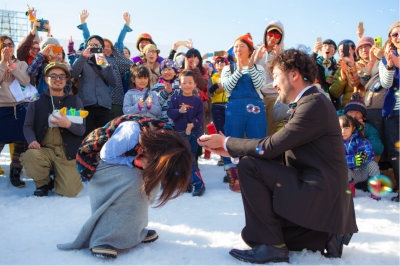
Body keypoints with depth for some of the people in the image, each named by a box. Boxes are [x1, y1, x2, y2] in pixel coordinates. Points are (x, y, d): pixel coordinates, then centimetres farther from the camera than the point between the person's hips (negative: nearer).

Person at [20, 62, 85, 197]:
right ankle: (43, 183, -1)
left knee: (70, 192, -16)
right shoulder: (37, 101, 11)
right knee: (30, 156, -35)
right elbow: (28, 126, 8)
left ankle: (58, 181, 24)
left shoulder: (75, 101, 11)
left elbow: (82, 129, 4)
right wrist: (32, 140, -13)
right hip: (43, 149, 1)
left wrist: (68, 124, -17)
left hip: (66, 152, 0)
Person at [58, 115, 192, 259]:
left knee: (151, 181, -9)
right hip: (96, 156, -7)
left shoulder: (169, 137, -19)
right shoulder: (132, 133, -40)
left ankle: (134, 230, 2)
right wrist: (134, 161, -30)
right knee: (132, 182, -29)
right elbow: (107, 155, -24)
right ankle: (104, 239, -23)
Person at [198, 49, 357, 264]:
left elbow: (270, 147, -22)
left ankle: (272, 246, -11)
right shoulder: (307, 103, 14)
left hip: (320, 195, -10)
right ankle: (326, 236, 13)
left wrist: (226, 142, -9)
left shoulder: (315, 104, -18)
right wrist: (230, 150, 3)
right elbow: (276, 148, 10)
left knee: (248, 166, -19)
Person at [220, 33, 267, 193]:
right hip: (234, 108, 0)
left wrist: (251, 67, -13)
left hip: (256, 108, 0)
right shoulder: (228, 69, 17)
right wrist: (239, 70, -11)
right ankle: (234, 178, 10)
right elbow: (226, 86, -1)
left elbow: (259, 86, -2)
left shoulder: (258, 68, 17)